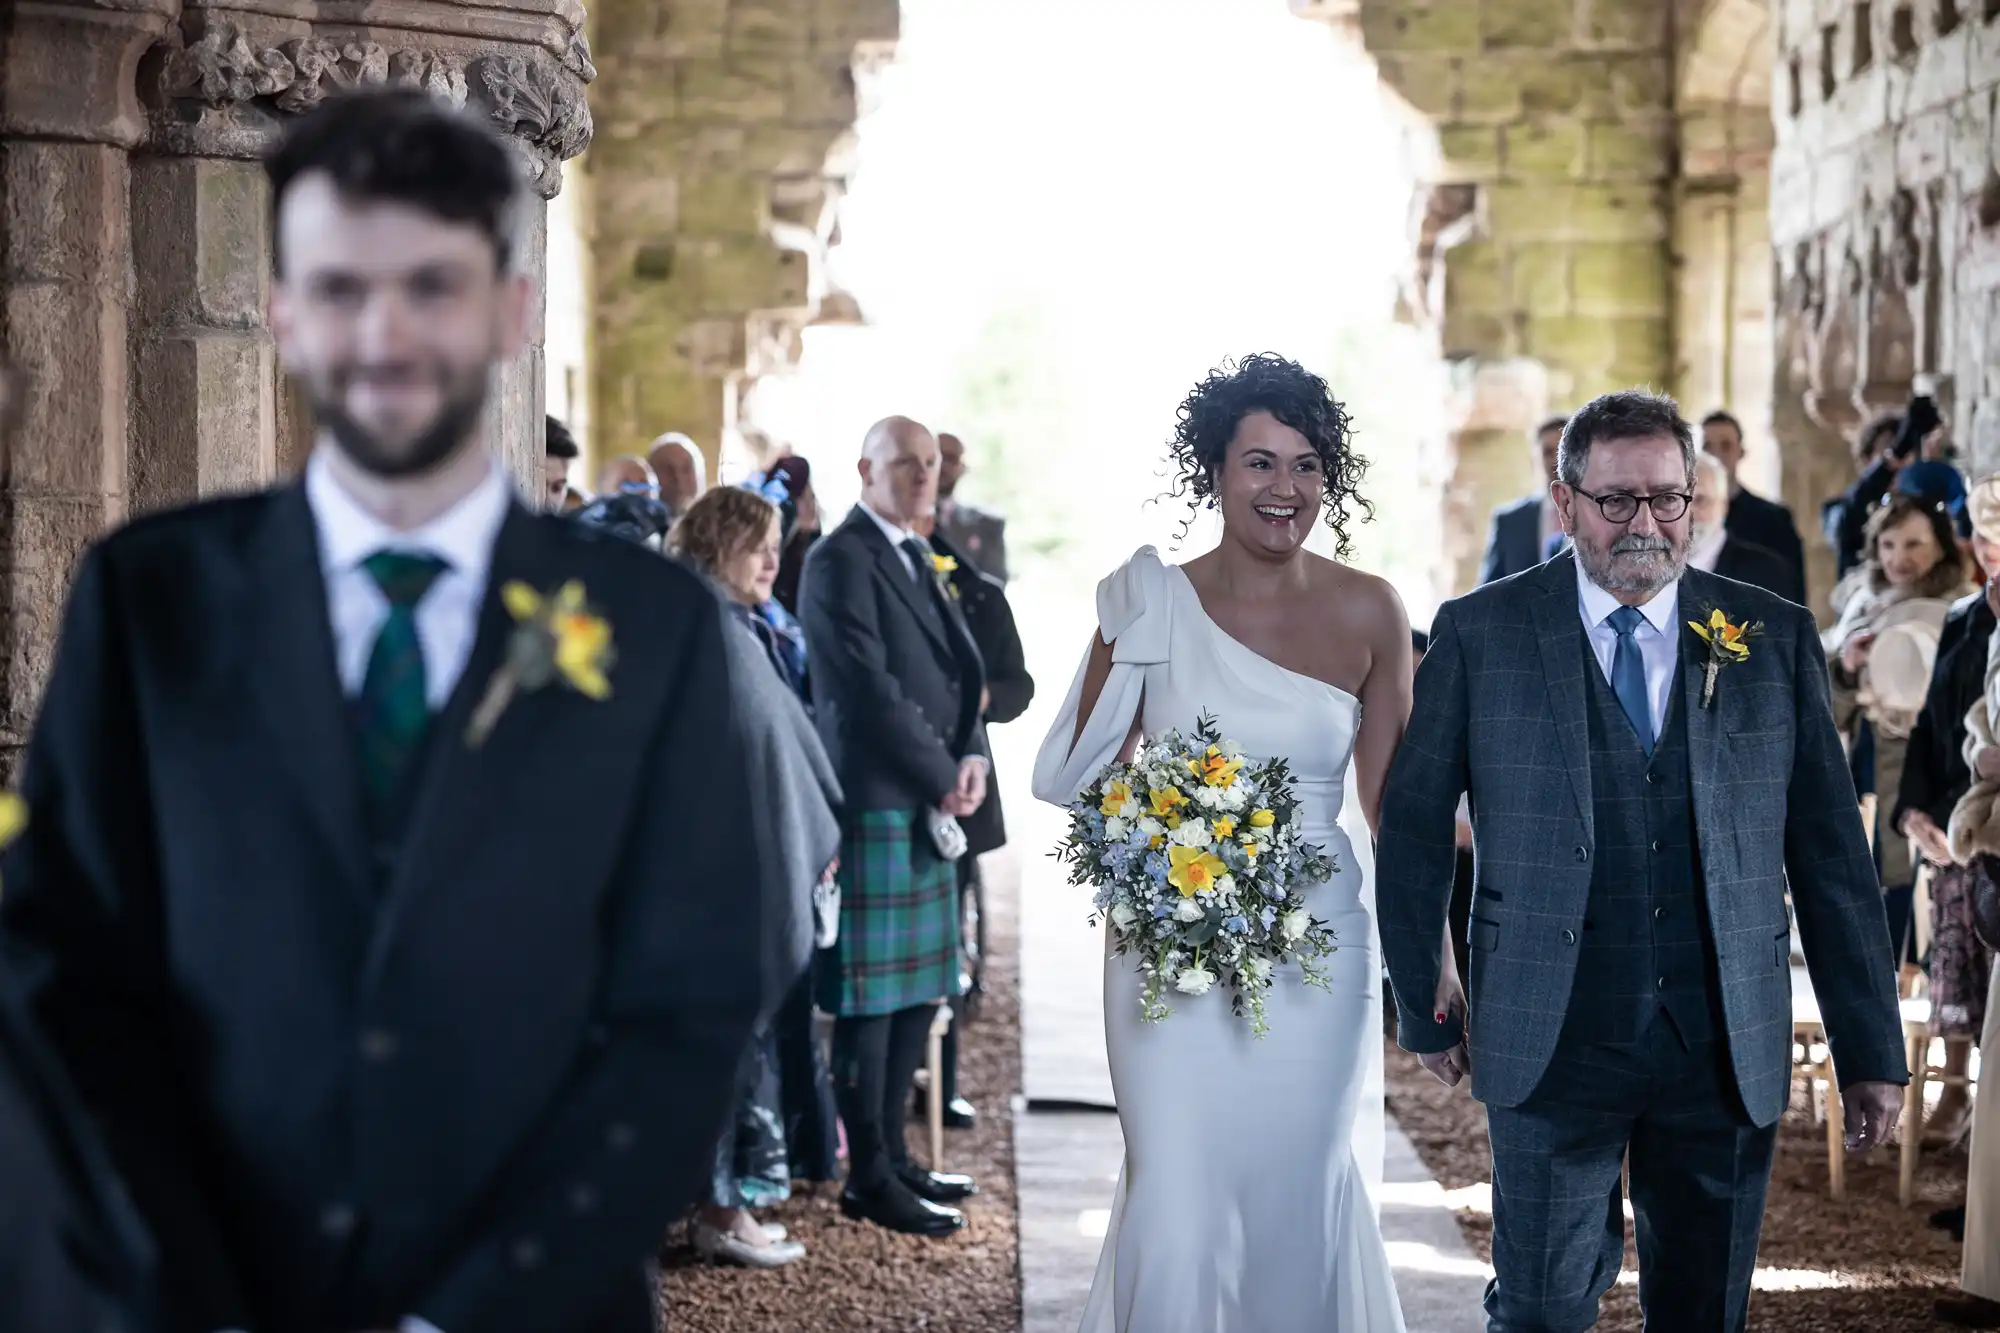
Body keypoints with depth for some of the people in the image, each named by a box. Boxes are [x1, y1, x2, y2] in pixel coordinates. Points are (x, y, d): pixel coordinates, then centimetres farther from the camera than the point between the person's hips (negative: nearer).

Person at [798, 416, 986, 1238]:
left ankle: (891, 1156, 21)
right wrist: (942, 778, -11)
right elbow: (871, 691, -17)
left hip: (929, 803, 9)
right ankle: (869, 1179, 1)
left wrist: (971, 756, 0)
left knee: (919, 989, 12)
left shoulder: (916, 558, 18)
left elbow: (956, 669, 18)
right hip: (875, 801, -9)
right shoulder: (841, 561, -11)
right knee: (871, 997, -4)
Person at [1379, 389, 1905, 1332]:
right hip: (1552, 1042, -2)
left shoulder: (1776, 638, 5)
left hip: (1729, 1047, 2)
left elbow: (1831, 854, 6)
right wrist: (1423, 1011, 8)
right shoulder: (1479, 635, 0)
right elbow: (1412, 830, 6)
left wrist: (1871, 1051, 5)